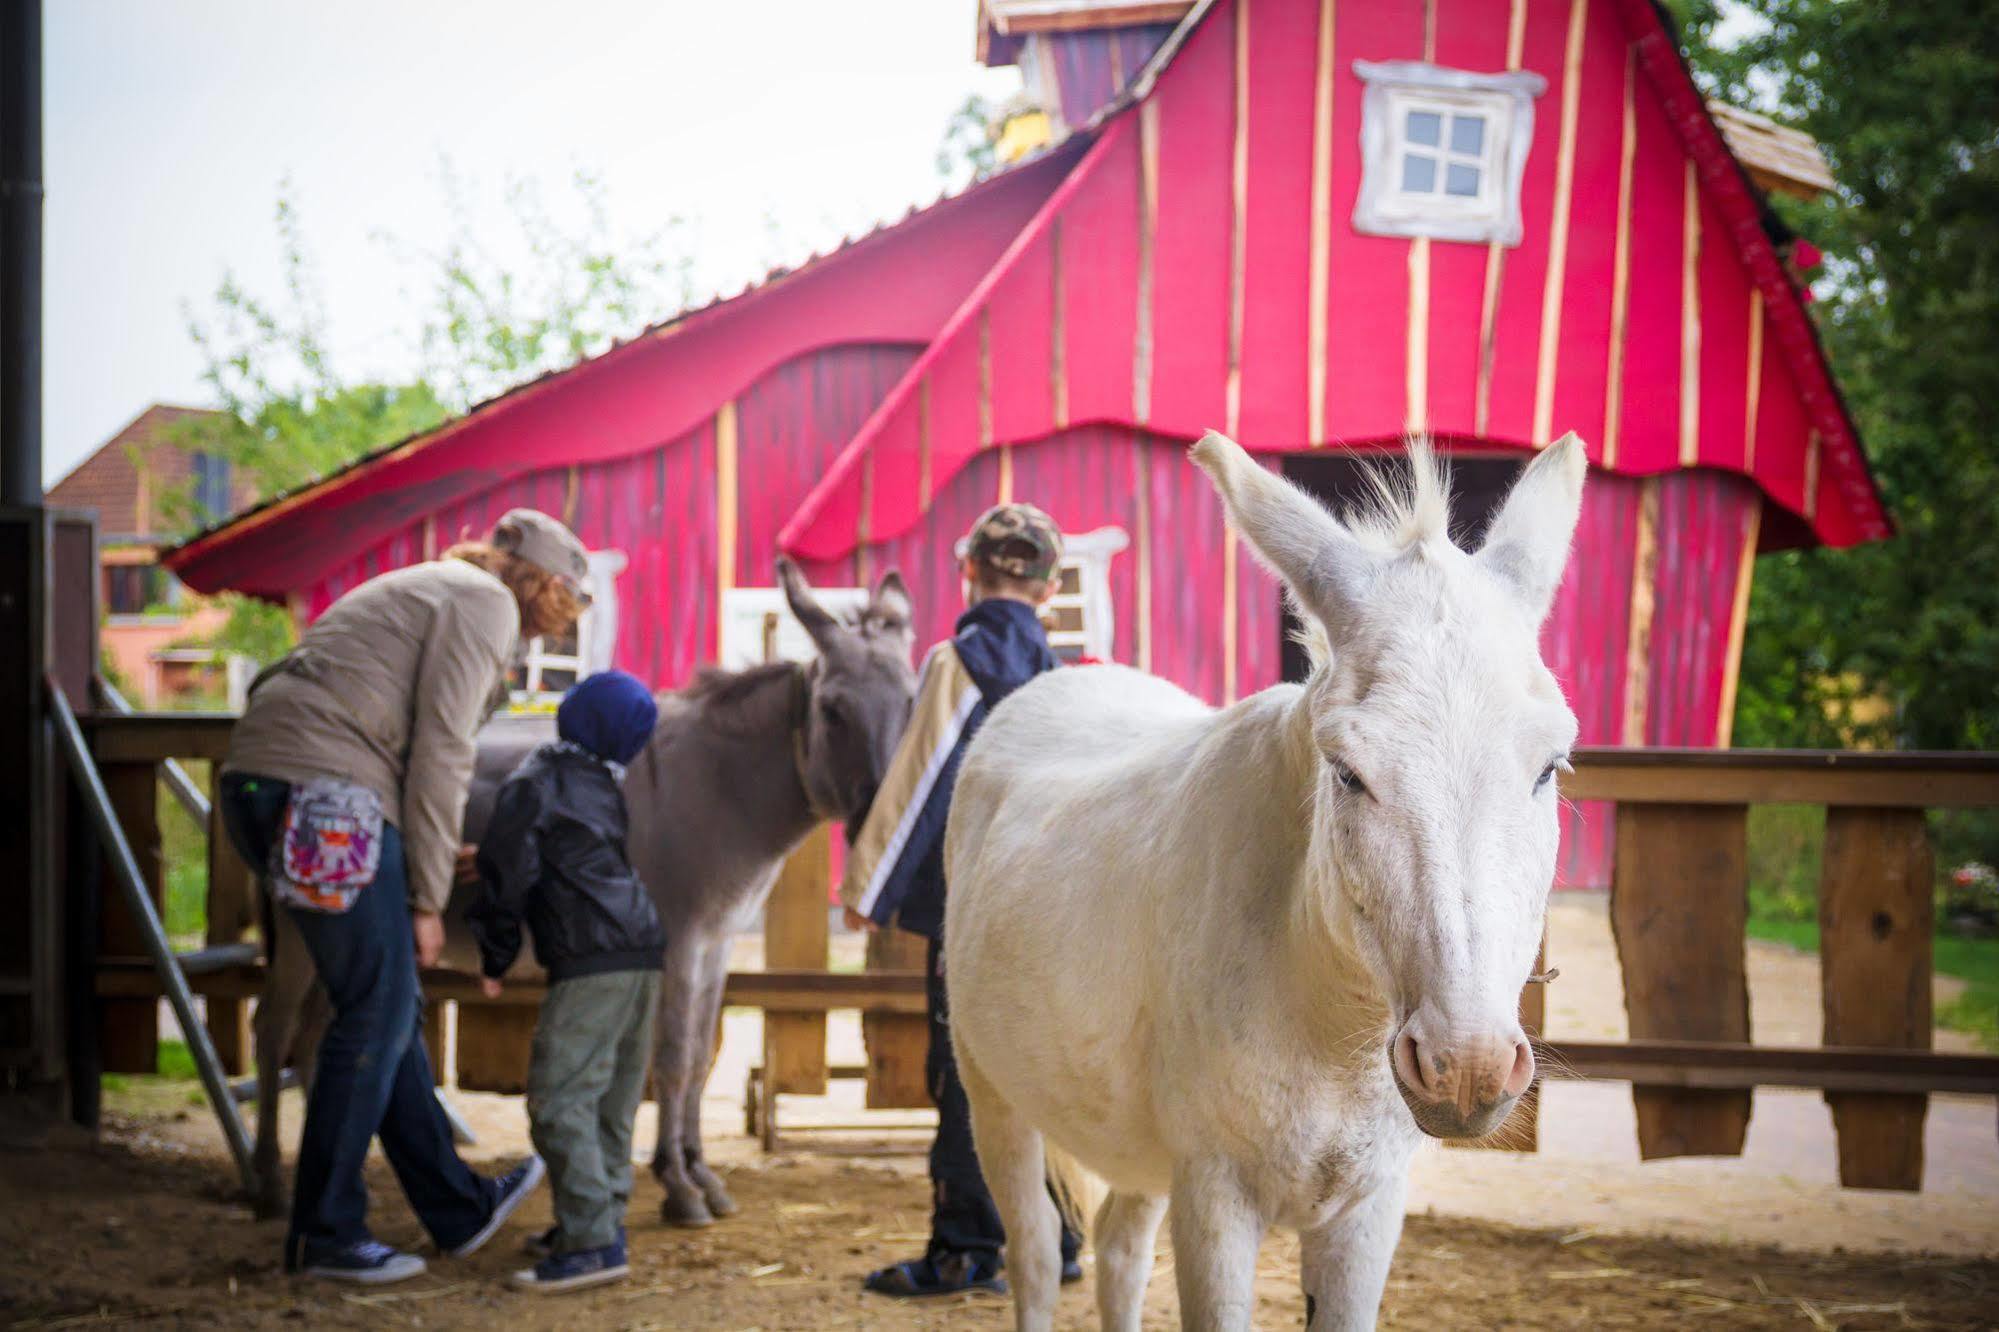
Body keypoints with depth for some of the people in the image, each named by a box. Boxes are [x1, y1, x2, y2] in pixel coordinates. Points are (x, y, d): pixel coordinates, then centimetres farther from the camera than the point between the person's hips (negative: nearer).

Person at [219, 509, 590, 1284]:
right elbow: (441, 754, -9)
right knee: (377, 1012, -3)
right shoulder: (486, 602, -2)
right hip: (326, 789, -10)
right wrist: (428, 899, -6)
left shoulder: (433, 591, 27)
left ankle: (458, 1211, 23)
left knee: (388, 1008, 14)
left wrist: (441, 859, 26)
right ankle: (323, 1236, 4)